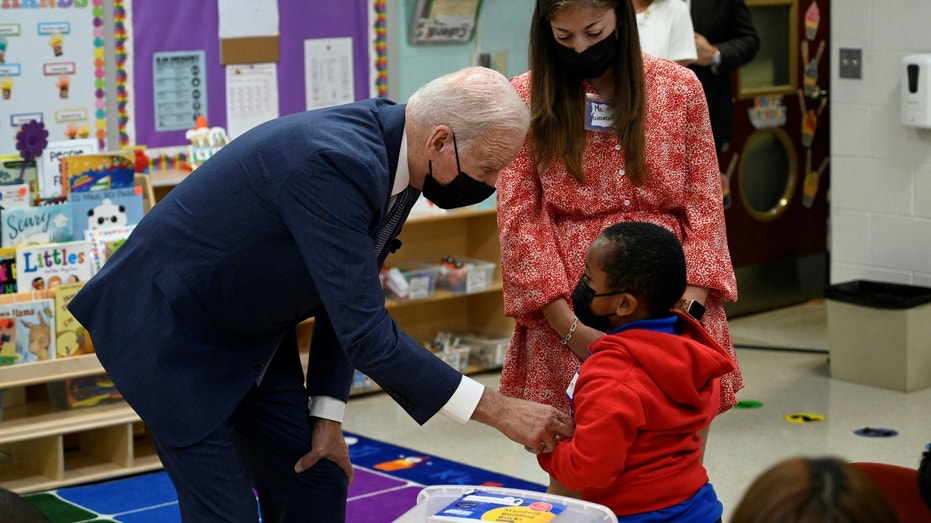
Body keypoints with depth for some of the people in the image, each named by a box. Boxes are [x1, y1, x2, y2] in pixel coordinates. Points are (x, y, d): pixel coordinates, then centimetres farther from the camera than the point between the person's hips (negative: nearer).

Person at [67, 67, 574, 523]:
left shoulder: (395, 160, -5)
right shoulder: (333, 163, -34)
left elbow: (350, 298, 6)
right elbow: (366, 333, -33)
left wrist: (327, 414, 1)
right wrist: (497, 410, -28)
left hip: (250, 335, 9)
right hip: (168, 328, -9)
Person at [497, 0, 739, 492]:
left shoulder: (679, 86, 6)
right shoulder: (527, 98, 2)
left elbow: (703, 202, 6)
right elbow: (521, 220, -3)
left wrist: (690, 304, -9)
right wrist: (571, 328, -12)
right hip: (566, 310, -1)